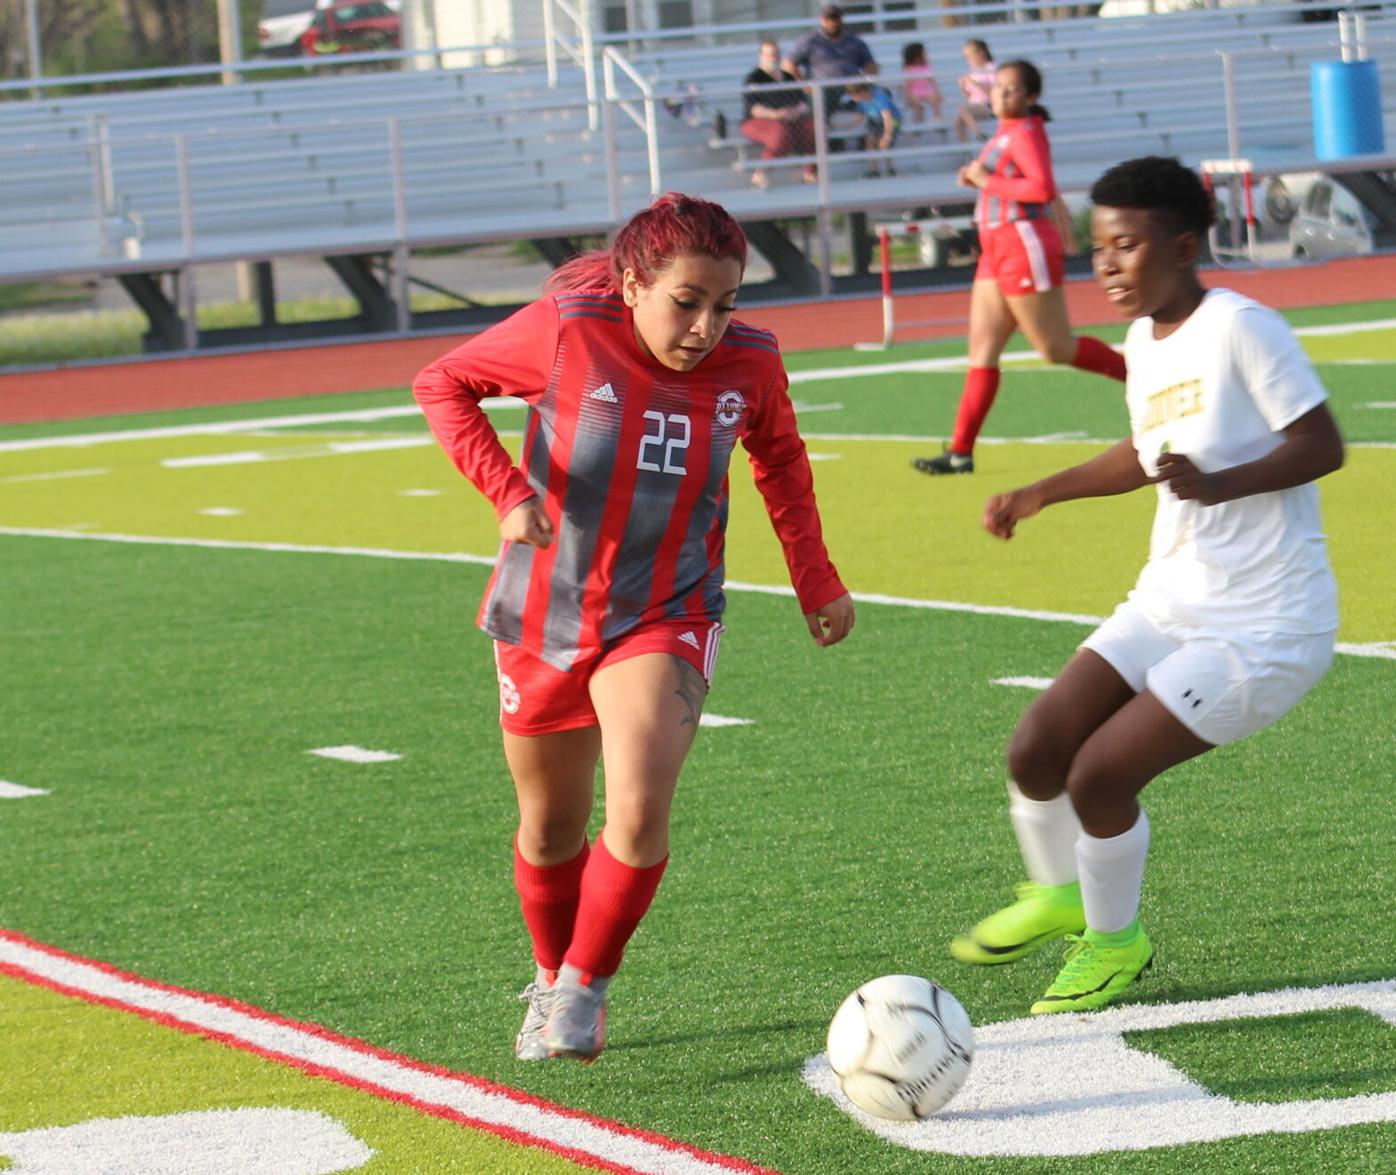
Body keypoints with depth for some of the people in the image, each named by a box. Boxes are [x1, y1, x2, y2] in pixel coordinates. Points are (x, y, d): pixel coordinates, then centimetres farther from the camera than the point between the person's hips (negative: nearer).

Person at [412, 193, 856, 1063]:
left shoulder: (750, 362, -11)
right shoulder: (566, 332, -19)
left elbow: (780, 458, 11)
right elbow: (443, 384, -6)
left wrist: (816, 580, 10)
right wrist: (508, 490, -19)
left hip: (665, 620, 0)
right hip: (546, 619, 0)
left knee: (640, 811, -22)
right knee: (552, 832, 13)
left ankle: (584, 989, -1)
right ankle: (552, 982, 41)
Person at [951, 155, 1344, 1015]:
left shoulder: (1240, 328, -17)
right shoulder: (1145, 342, 9)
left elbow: (1323, 444, -19)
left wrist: (1218, 484, -32)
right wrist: (1039, 495, 23)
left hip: (1264, 627, -8)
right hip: (1170, 602, 8)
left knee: (1098, 778, -13)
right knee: (1037, 751, -2)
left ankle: (1115, 942, 13)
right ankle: (1058, 895, 28)